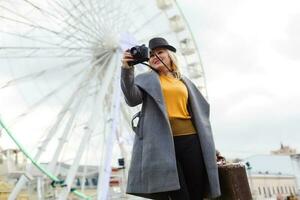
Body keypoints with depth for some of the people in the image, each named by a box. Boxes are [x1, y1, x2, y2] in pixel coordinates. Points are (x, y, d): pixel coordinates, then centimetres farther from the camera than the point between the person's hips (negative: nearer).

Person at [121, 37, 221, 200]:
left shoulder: (185, 81, 22)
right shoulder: (146, 79, 14)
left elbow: (199, 113, 20)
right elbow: (132, 99, -6)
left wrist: (209, 145, 13)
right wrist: (127, 70, -20)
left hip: (189, 139, 4)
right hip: (163, 141, -3)